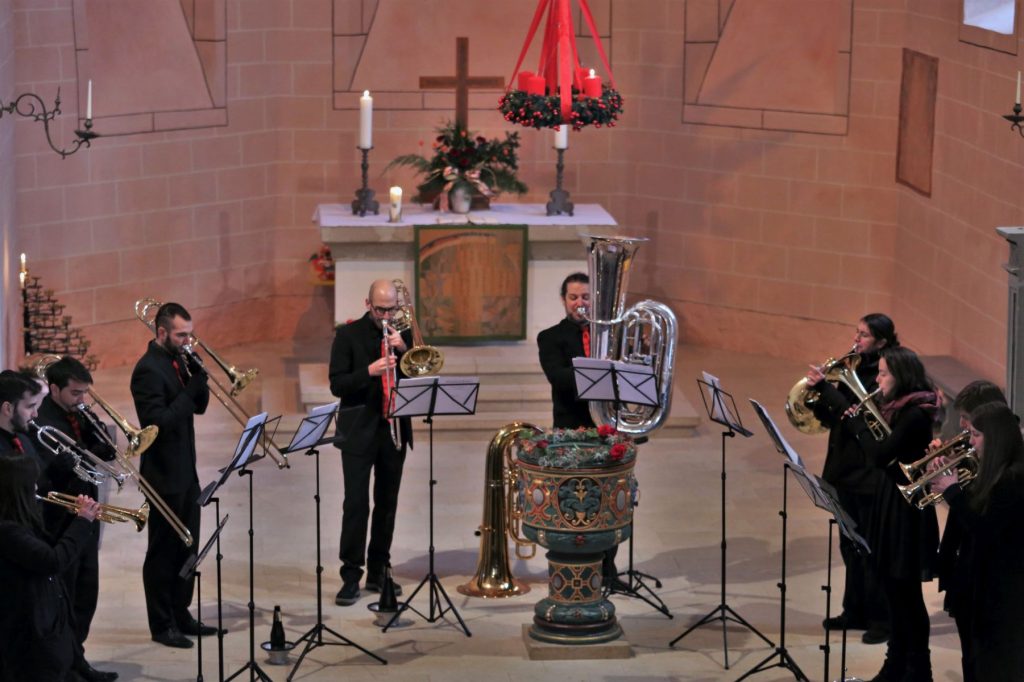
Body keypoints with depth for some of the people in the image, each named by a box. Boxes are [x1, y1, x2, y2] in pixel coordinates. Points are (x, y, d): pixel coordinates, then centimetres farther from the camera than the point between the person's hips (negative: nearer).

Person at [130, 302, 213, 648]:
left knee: (186, 546, 14)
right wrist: (190, 388, -24)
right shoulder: (148, 369, -18)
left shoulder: (178, 360, 9)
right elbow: (158, 422, -25)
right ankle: (162, 625, 7)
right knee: (163, 550, 0)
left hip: (185, 470, 9)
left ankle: (180, 615, 24)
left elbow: (199, 405, 12)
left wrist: (198, 375, -5)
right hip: (164, 475, -9)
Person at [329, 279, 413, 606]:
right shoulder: (348, 335, -2)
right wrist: (369, 371, -24)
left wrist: (403, 349, -11)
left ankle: (379, 571, 16)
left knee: (387, 503, 8)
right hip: (359, 430, -4)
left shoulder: (403, 334, 8)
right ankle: (351, 576, -6)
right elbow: (337, 385, -8)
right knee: (356, 503, -8)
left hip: (394, 428, 4)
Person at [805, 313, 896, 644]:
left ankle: (882, 619, 7)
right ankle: (855, 611, 27)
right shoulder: (854, 368, 10)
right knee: (850, 545, 16)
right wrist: (817, 398, -7)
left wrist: (824, 387, -24)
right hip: (846, 468, 8)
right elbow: (834, 418, 11)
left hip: (870, 475, -8)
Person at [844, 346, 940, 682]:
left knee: (907, 593, 0)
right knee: (894, 591, 17)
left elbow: (880, 455, -26)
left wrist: (859, 421, -12)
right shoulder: (896, 408, 7)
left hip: (907, 512, -9)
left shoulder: (916, 415, -20)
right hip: (890, 504, 9)